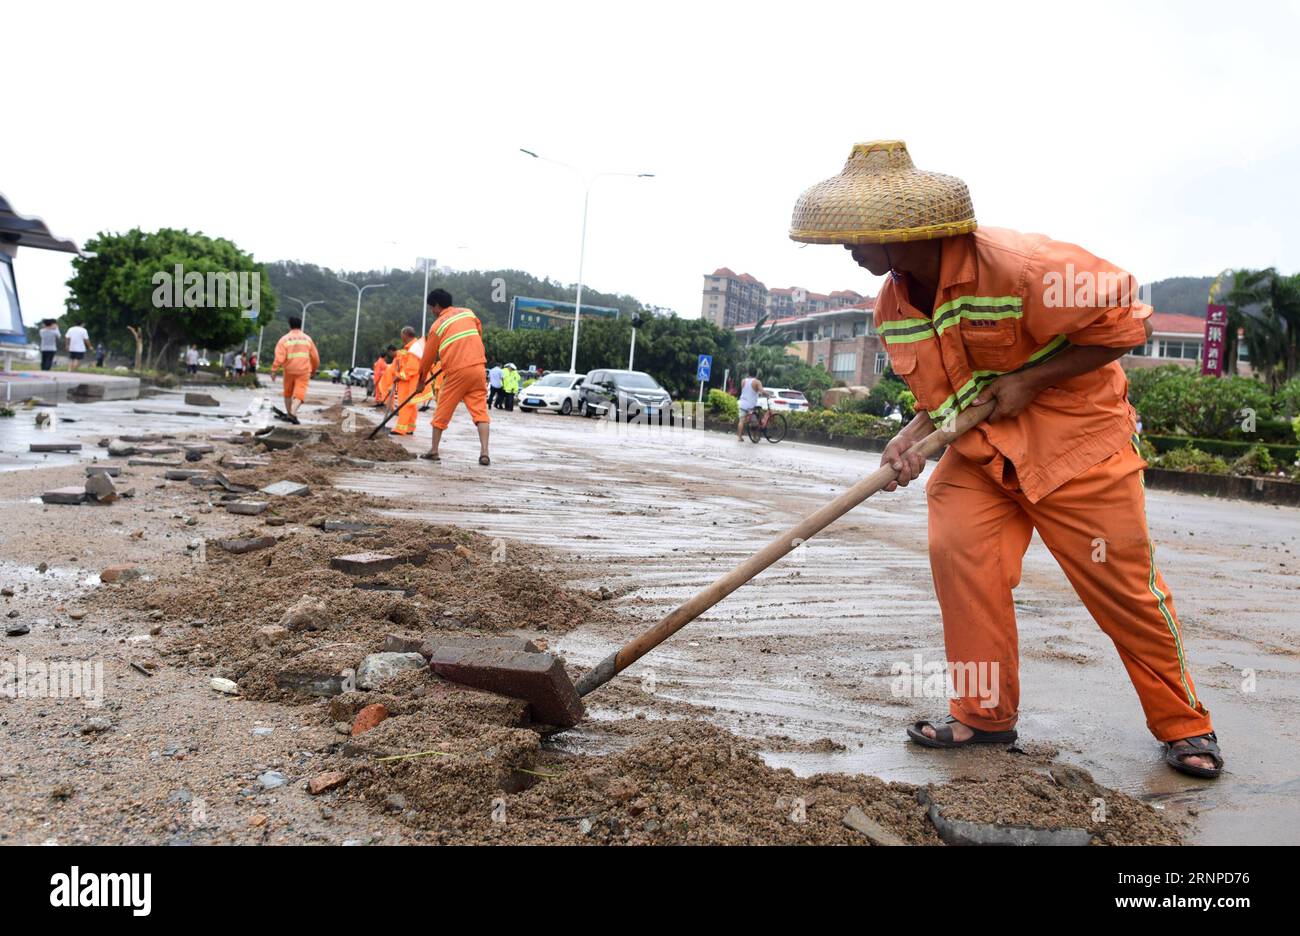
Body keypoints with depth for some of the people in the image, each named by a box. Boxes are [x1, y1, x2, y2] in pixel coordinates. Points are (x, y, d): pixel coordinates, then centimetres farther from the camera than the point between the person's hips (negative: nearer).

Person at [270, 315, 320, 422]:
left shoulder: (284, 339, -1)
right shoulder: (307, 339, 5)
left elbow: (279, 357, -11)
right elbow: (315, 357, 9)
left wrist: (273, 371, -9)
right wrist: (314, 369, 23)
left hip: (289, 370, 1)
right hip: (304, 371, -1)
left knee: (288, 392, 19)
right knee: (300, 392, -6)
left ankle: (288, 413, 28)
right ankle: (293, 412, -27)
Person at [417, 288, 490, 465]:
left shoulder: (437, 325, 4)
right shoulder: (468, 313, 11)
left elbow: (428, 356, 10)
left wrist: (422, 378, 23)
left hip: (456, 372, -3)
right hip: (478, 367, 3)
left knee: (442, 411, 11)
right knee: (480, 410, 1)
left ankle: (434, 451, 19)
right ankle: (484, 452, -11)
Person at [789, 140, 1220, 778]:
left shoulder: (1017, 266, -25)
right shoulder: (893, 307, -3)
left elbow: (1127, 324, -16)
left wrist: (1028, 380, -21)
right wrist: (915, 436, -13)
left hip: (1073, 437, -5)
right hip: (978, 450, 6)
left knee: (1122, 584, 0)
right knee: (957, 554, -11)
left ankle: (1184, 725, 19)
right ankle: (985, 714, 6)